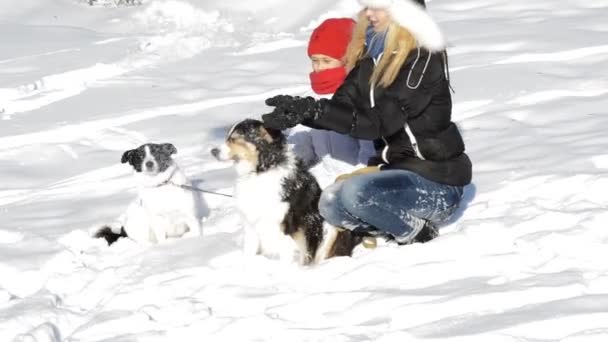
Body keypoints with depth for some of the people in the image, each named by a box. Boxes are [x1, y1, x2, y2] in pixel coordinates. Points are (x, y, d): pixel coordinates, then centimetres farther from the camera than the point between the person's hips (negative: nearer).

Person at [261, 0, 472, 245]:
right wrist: (301, 109, -21)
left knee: (357, 193, -29)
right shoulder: (371, 55, 5)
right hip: (398, 168, 8)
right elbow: (344, 103, -2)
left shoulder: (424, 58, -19)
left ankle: (416, 232, -4)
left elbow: (381, 121, -25)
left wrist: (315, 110, -32)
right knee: (331, 204, -8)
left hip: (437, 181, -8)